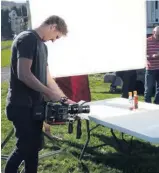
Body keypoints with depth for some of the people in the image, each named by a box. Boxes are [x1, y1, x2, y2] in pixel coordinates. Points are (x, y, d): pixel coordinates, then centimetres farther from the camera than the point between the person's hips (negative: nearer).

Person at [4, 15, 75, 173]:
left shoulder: (42, 45, 16)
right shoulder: (27, 38, -13)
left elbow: (47, 78, 17)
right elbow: (23, 74, -23)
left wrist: (64, 98, 12)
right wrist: (51, 94, -19)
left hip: (35, 104, 9)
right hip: (22, 105, -9)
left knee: (34, 146, 13)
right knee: (25, 147, -3)